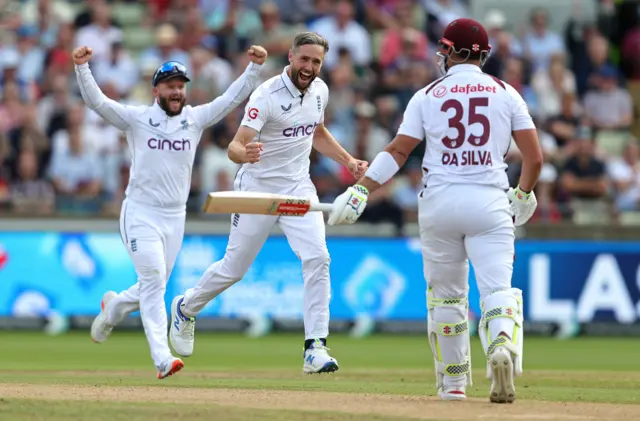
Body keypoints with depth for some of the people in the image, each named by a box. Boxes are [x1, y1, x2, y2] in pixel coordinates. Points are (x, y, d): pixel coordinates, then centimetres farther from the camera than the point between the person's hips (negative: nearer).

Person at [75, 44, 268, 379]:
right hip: (140, 213, -4)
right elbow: (96, 100, -12)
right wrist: (82, 67, -27)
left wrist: (254, 67, -13)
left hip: (175, 217, 4)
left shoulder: (196, 119, 5)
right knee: (153, 281, -15)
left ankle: (114, 308, 44)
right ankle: (162, 358, -20)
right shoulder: (136, 118, -3)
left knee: (153, 287, 12)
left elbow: (233, 98, -1)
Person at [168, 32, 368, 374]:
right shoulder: (266, 96, -22)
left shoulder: (319, 90, 0)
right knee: (234, 268, 8)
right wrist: (245, 153, -52)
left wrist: (347, 160, 8)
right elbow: (235, 147, -29)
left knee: (317, 258, -16)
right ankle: (186, 309, 38)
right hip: (258, 188, -5)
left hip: (298, 188, 5)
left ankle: (315, 349, -16)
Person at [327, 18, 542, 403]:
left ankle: (454, 380, 20)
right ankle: (502, 343, -38)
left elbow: (398, 151, -3)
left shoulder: (428, 96, 5)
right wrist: (524, 194, 19)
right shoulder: (506, 93, 6)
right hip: (490, 203, -1)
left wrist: (362, 190, -3)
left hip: (439, 200, 1)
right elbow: (534, 157, 3)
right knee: (497, 287, -6)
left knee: (446, 294, 14)